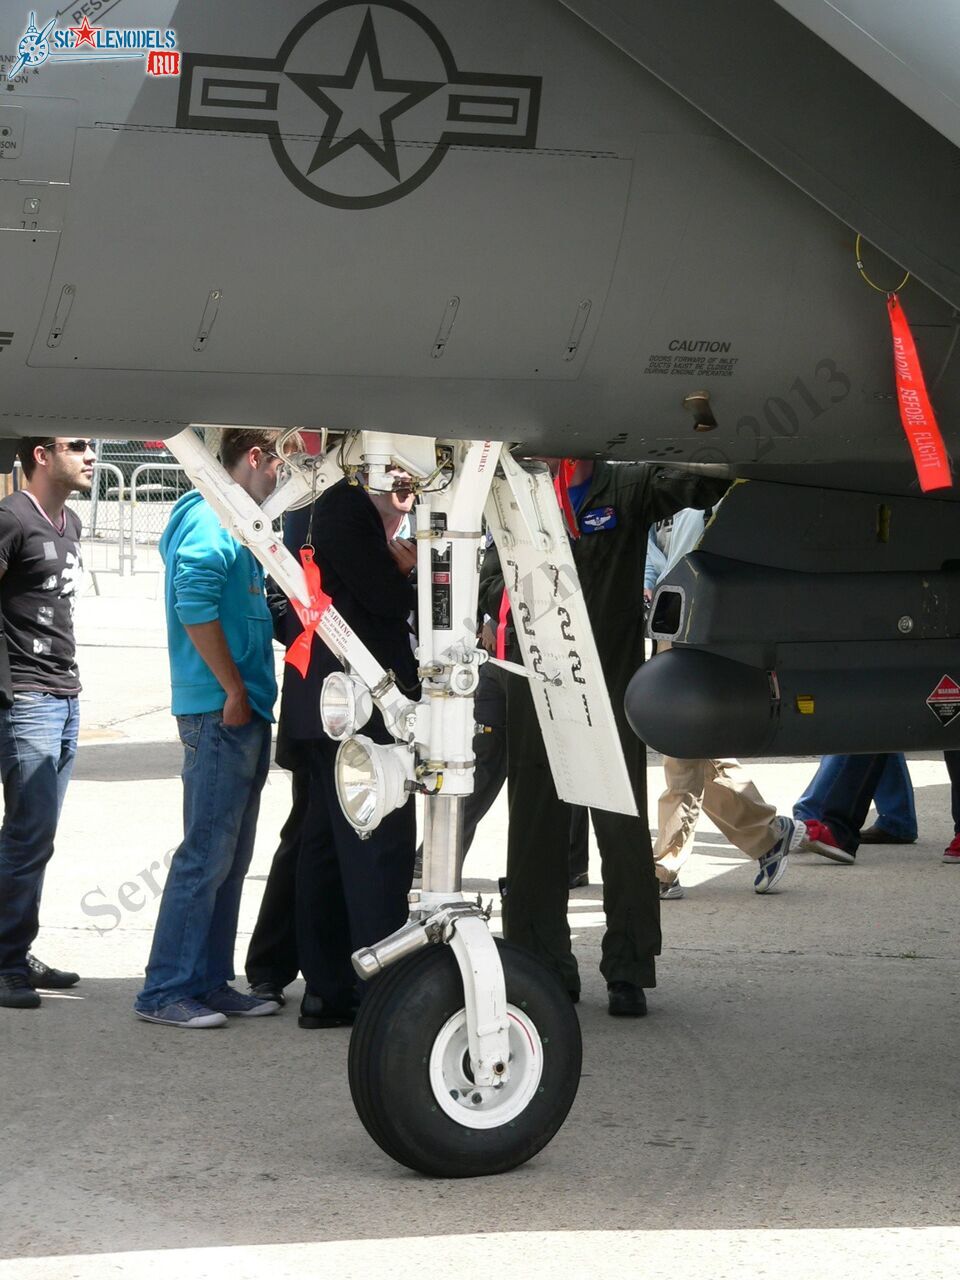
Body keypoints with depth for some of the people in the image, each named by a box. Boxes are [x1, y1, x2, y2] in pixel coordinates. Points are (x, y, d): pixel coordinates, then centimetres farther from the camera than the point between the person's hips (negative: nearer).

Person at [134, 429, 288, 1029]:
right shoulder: (210, 520, -12)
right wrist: (233, 691, -20)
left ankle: (210, 981, 18)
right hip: (221, 714, -10)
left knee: (230, 857, 12)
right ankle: (167, 992, -5)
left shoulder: (234, 524, 19)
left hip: (245, 716, 10)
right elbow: (194, 603, -24)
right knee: (206, 855, -9)